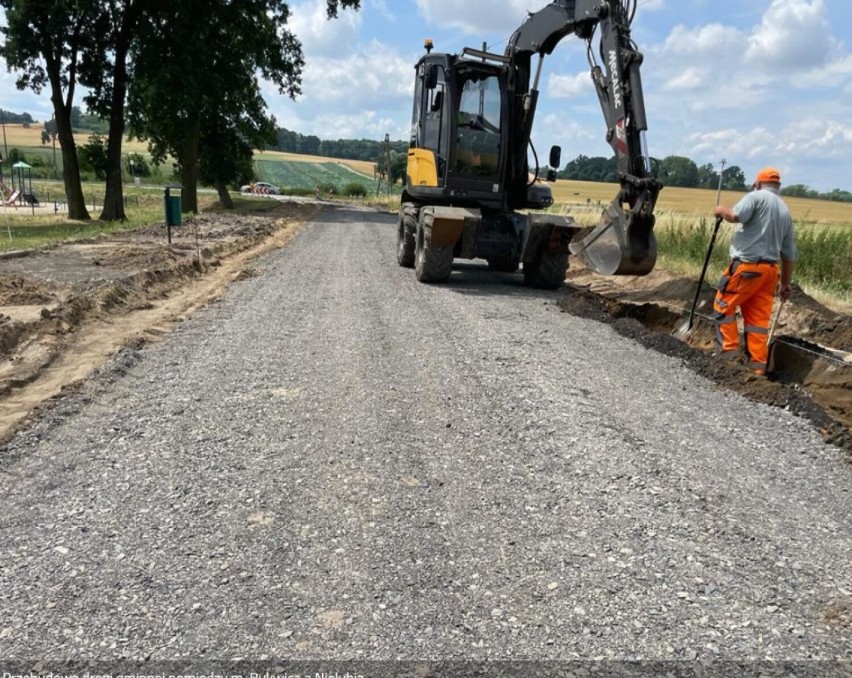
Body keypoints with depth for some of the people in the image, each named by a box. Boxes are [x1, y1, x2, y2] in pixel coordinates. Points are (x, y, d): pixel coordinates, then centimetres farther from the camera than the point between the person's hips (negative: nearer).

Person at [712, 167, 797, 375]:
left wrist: (722, 211, 0)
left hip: (747, 266, -7)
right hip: (769, 269, 7)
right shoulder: (785, 211, 20)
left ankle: (730, 351, 4)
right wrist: (786, 284, 26)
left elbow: (736, 216, -22)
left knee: (723, 305, 7)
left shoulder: (757, 196, -2)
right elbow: (789, 254, 20)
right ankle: (757, 363, 11)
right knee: (758, 317, 9)